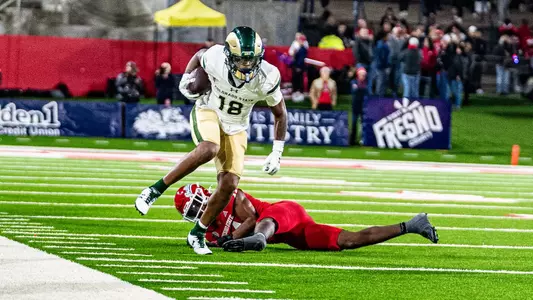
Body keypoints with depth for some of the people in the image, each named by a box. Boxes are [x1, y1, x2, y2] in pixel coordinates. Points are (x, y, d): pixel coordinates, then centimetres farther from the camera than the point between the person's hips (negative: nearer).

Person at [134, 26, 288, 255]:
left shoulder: (266, 78, -24)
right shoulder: (217, 58, -26)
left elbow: (280, 115, -7)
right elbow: (199, 56, 2)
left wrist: (276, 154, -10)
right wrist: (186, 79, -13)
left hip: (235, 129, 3)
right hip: (208, 113, -3)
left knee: (228, 185, -9)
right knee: (209, 149, -37)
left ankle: (198, 234, 12)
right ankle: (156, 190, -26)